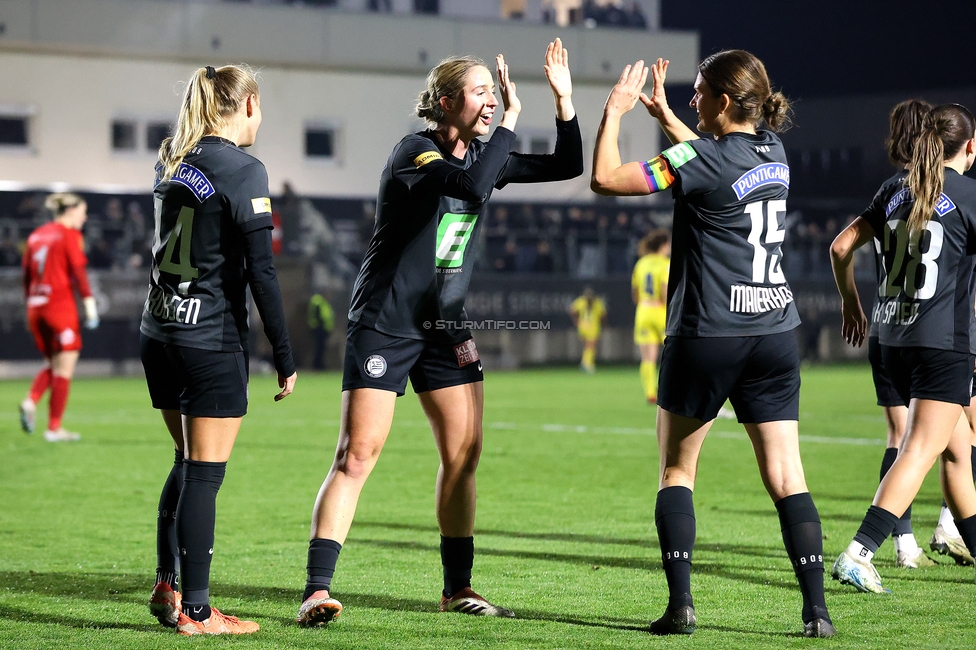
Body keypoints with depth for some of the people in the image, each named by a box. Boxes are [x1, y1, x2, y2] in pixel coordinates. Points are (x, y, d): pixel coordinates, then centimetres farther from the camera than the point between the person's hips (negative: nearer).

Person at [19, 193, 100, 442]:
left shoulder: (36, 235, 14)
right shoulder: (69, 235, -5)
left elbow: (26, 274, 15)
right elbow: (78, 271, -13)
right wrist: (90, 303, -13)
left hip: (36, 308, 7)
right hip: (61, 305, -7)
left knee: (53, 364, 19)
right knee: (64, 367, 0)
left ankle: (30, 401, -6)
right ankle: (54, 428, 0)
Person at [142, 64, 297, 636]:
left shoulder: (172, 161, 8)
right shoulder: (243, 170, -12)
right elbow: (261, 271, -15)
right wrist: (285, 357, -11)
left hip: (160, 332, 7)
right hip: (213, 338, -7)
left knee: (189, 463, 20)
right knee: (205, 474, -2)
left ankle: (167, 585, 17)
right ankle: (195, 611, 1)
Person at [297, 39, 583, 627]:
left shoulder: (482, 155, 8)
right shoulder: (415, 152, -14)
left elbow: (567, 166, 10)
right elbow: (473, 187, -33)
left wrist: (565, 98, -2)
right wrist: (511, 120, -25)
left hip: (445, 326, 7)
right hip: (383, 325, -7)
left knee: (464, 453, 5)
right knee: (357, 456, -11)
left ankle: (458, 588, 16)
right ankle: (317, 592, -11)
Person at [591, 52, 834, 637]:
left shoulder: (701, 161, -13)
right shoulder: (773, 152, 8)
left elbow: (606, 178, -11)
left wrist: (614, 112, 1)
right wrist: (664, 115, 30)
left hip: (707, 336, -5)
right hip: (776, 332, 5)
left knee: (677, 470, 10)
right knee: (787, 477, 4)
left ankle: (681, 605, 3)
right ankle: (817, 610, -3)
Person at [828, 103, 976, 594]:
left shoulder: (896, 189, 11)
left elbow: (841, 247, 12)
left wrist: (850, 302, 25)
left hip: (894, 339, 7)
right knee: (921, 451, -10)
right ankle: (858, 554, -22)